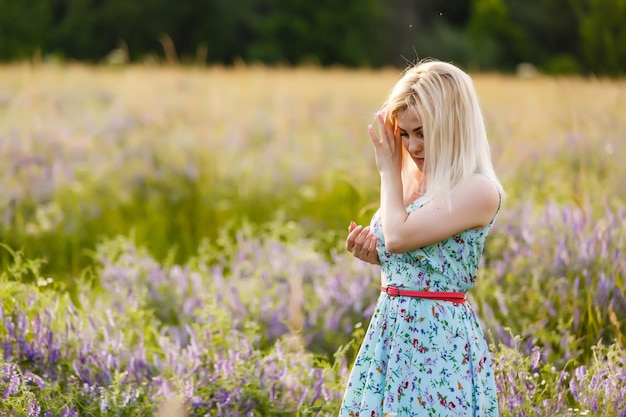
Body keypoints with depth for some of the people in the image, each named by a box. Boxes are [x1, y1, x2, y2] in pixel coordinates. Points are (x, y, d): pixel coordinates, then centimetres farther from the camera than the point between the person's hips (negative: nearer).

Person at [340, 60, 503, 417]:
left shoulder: (479, 191, -15)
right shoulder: (414, 183, 11)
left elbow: (399, 236, -21)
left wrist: (390, 170, -7)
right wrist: (371, 252, 1)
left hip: (438, 337, -8)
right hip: (391, 330, 8)